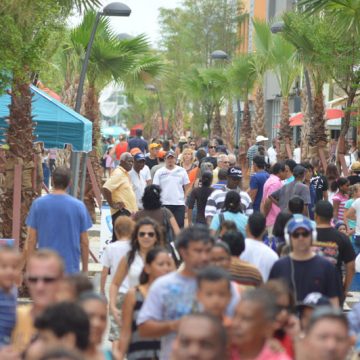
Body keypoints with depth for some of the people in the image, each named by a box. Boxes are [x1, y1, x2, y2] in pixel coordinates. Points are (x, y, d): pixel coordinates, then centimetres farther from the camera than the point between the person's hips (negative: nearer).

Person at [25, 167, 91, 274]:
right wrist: (85, 270, 11)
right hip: (70, 268, -1)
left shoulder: (38, 204, -2)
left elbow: (31, 240, -1)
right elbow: (84, 242, 1)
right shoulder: (78, 206, -3)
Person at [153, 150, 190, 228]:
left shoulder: (182, 171, 5)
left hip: (179, 204, 0)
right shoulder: (159, 172, 3)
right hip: (164, 204, 0)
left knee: (180, 226, -1)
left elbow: (186, 188, 8)